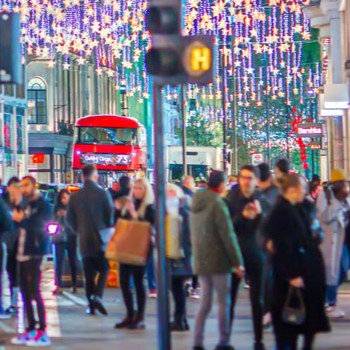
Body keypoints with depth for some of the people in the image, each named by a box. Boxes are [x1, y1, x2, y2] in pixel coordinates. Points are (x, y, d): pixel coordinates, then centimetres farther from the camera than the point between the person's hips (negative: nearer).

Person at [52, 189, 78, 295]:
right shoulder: (57, 209, 7)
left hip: (71, 238, -1)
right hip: (59, 238, 2)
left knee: (73, 261, 6)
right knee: (59, 262, -4)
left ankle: (74, 285, 13)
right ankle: (58, 286, -6)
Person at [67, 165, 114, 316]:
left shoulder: (75, 196, 0)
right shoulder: (103, 193, -10)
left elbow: (70, 218, 4)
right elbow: (111, 214, -7)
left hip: (84, 240, 3)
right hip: (101, 238, -3)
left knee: (89, 273, 8)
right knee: (103, 270, 5)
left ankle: (91, 303, 6)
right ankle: (98, 296, -16)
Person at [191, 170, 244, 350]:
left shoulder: (196, 203, 8)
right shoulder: (217, 203, -16)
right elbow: (227, 234, -17)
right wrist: (237, 261, -13)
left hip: (200, 260, 7)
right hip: (218, 260, -7)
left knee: (205, 303, 12)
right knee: (224, 302, 2)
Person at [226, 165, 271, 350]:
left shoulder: (263, 202, 3)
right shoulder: (230, 201, -1)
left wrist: (260, 214, -20)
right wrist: (242, 216, -24)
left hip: (256, 255, 1)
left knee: (257, 300, 5)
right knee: (229, 299, 0)